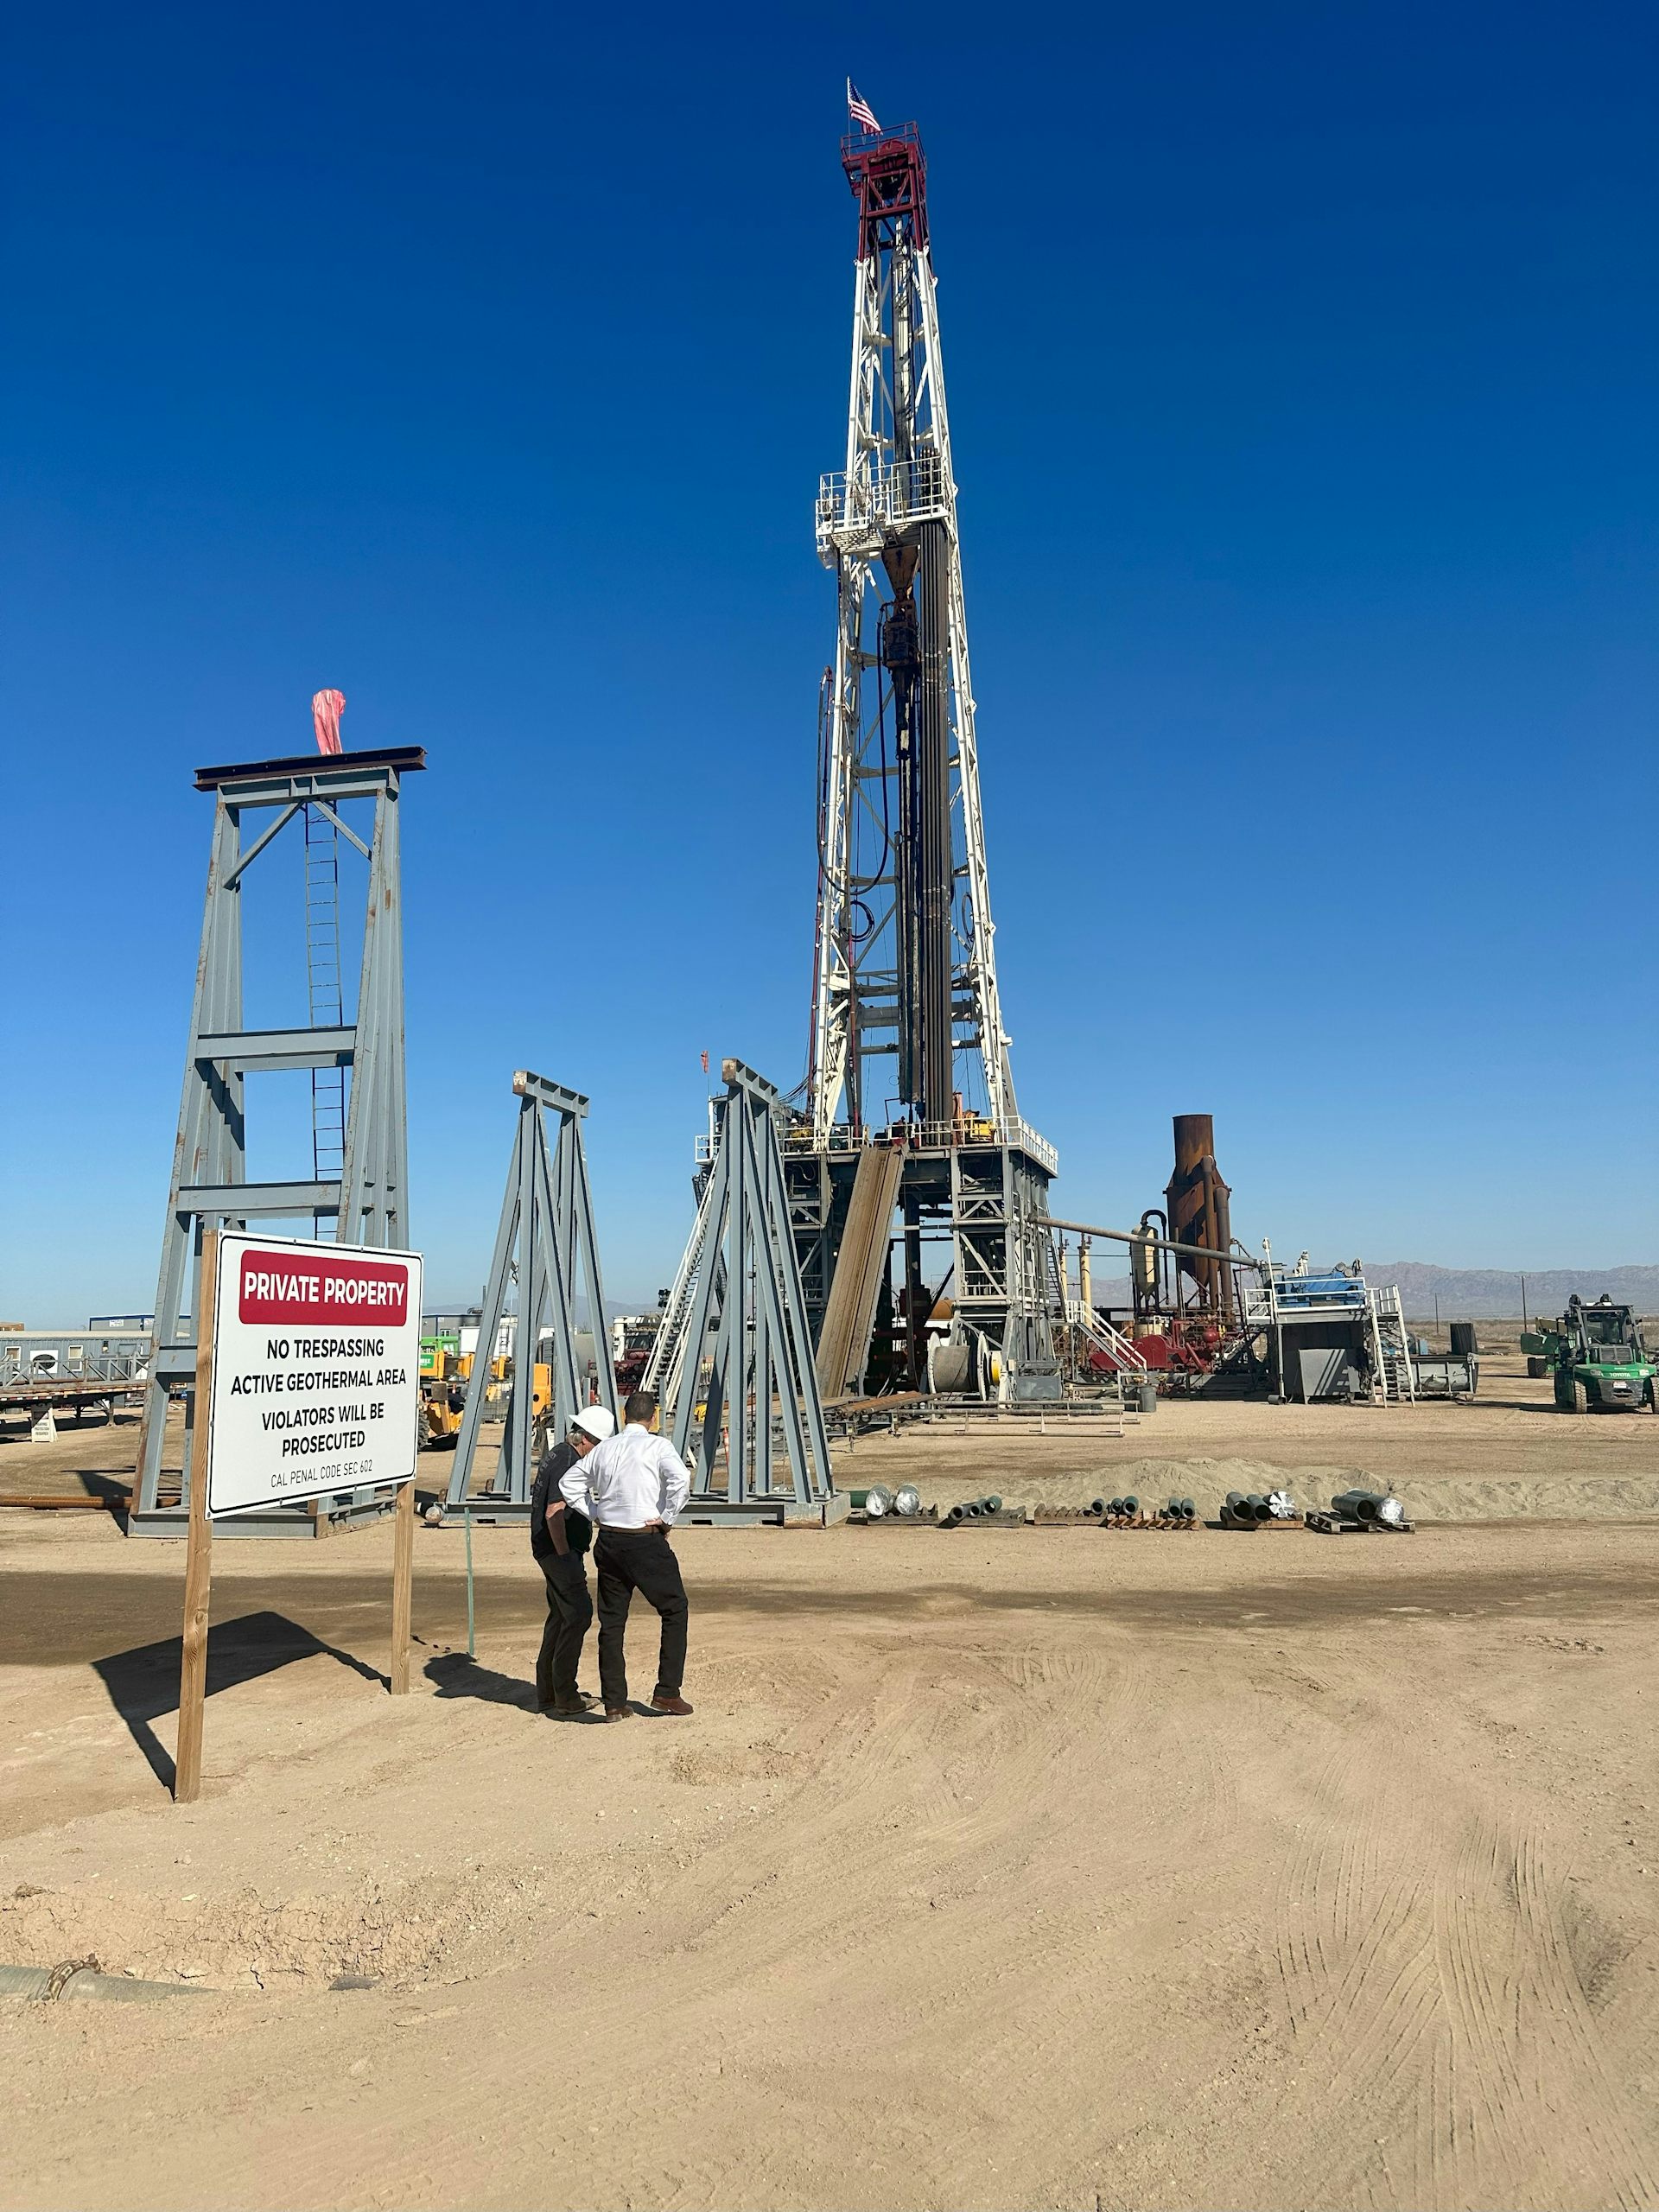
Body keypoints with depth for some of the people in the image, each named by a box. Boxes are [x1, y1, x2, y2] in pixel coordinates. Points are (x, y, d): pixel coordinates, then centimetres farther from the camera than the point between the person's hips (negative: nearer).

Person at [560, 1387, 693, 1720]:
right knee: (675, 1609, 11)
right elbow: (680, 1478, -23)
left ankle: (614, 1702, 13)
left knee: (611, 1621, 11)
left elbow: (569, 1483, 15)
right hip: (647, 1543, -5)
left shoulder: (603, 1449, 8)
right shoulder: (657, 1446, -7)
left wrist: (595, 1514, 14)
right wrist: (668, 1519, -12)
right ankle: (667, 1693, 8)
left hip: (609, 1542, 5)